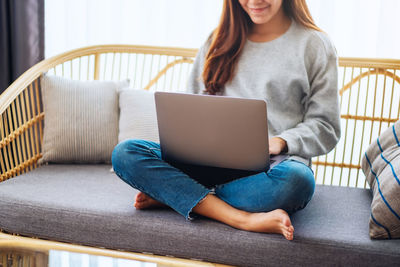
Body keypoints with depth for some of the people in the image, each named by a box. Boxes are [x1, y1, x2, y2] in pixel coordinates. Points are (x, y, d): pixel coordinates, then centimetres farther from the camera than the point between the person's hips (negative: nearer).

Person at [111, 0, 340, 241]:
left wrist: (279, 142, -15)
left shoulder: (315, 44, 7)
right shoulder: (220, 40, 17)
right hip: (213, 161, 4)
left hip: (271, 167, -3)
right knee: (125, 153, -19)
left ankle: (168, 194, -23)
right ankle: (242, 218, -32)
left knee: (296, 180, -40)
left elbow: (326, 129, 3)